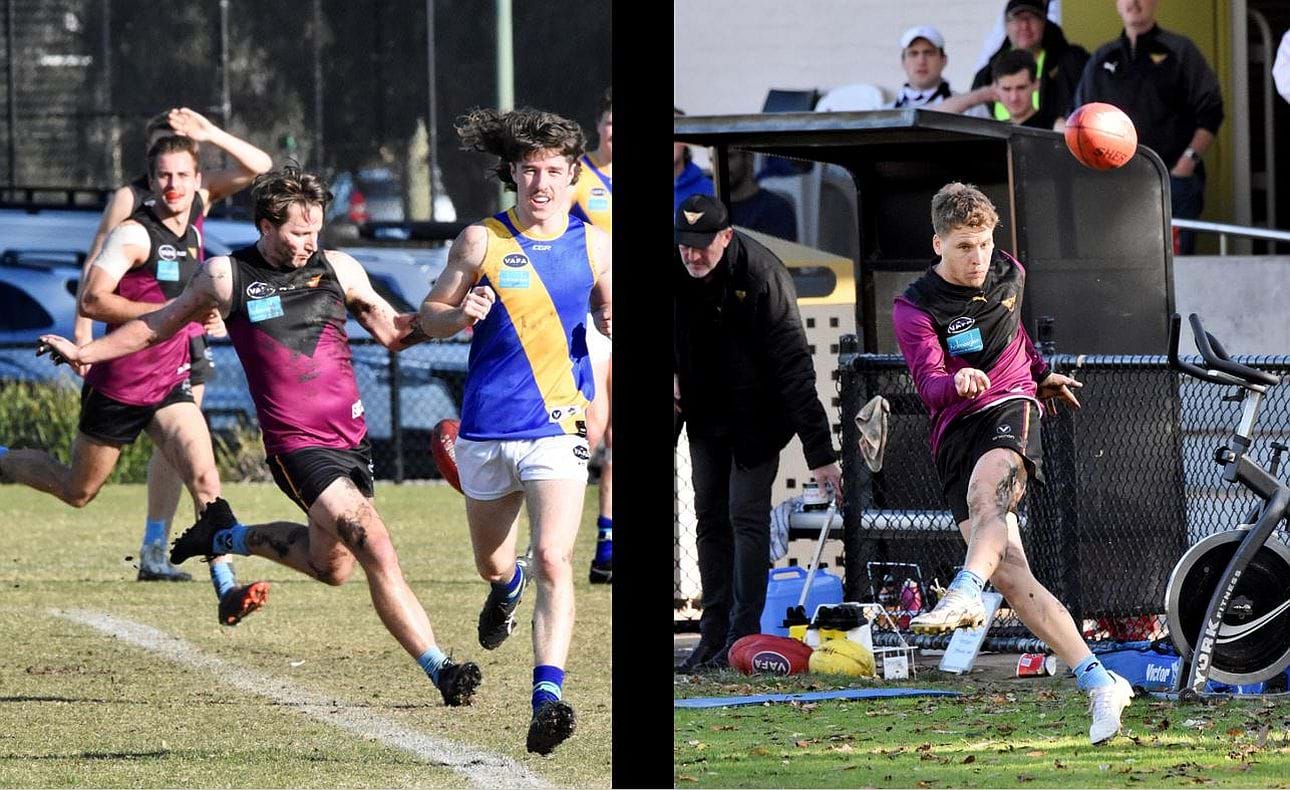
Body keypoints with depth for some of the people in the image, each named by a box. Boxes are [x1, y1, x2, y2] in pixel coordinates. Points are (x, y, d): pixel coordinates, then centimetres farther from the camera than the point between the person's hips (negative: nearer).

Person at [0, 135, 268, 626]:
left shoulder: (192, 230, 5)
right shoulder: (135, 234, -17)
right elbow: (91, 300, -26)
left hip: (169, 383, 5)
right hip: (118, 385, -5)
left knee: (204, 477, -17)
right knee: (78, 491, 13)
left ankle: (226, 590, -22)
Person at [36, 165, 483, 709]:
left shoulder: (338, 268, 8)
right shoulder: (226, 276, 0)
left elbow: (393, 333, 12)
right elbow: (161, 324, 17)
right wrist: (87, 352, 20)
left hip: (353, 437, 5)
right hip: (298, 445, -5)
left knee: (331, 567, 17)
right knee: (378, 553, -19)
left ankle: (231, 536, 41)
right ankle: (440, 669, -18)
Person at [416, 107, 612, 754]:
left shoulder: (594, 245, 1)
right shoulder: (481, 240, -2)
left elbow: (606, 306, 16)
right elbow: (429, 316, 3)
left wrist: (613, 322, -8)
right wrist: (463, 315, -18)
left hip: (559, 427, -1)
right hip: (486, 427, 1)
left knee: (554, 559, -20)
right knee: (492, 561, 20)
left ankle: (547, 699, -24)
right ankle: (506, 589, 58)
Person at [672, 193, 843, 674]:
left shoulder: (762, 277, -27)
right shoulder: (675, 273, -11)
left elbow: (794, 368, -29)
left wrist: (819, 453, -32)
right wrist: (670, 374, -6)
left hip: (757, 415, -5)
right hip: (705, 413, 5)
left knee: (746, 517, -10)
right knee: (710, 518, 6)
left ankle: (743, 636, -8)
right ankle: (713, 634, 9)